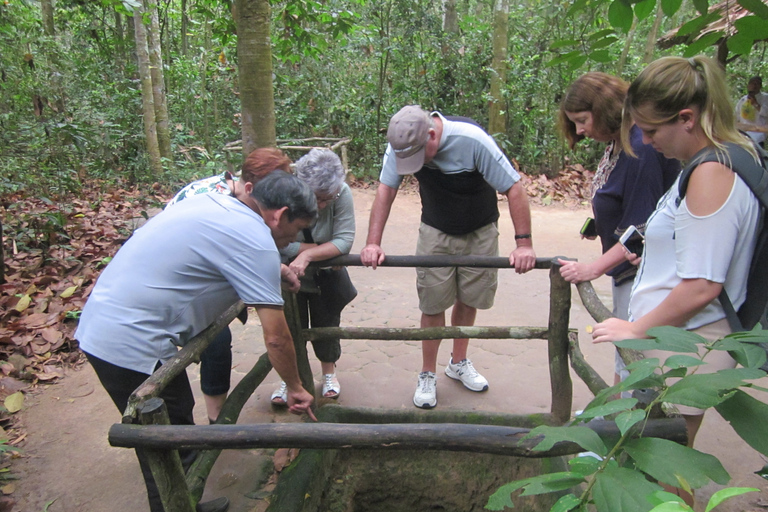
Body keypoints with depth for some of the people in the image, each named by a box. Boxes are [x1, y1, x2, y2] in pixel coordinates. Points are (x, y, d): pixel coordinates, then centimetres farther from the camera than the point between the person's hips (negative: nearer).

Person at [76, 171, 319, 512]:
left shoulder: (218, 204, 7)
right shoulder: (256, 241, -19)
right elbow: (275, 338, -15)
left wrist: (274, 273, 26)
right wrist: (295, 388, 0)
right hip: (131, 345, -10)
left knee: (178, 412, 27)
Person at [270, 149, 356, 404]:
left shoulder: (342, 193, -27)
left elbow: (345, 239, -28)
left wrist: (308, 255, -37)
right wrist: (325, 249, -26)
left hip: (326, 274, 1)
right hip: (288, 273, -1)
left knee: (327, 323, 13)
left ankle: (329, 372, 37)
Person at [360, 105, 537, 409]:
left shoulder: (472, 140, -31)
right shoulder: (401, 144, -21)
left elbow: (514, 188, -26)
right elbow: (385, 190, -17)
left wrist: (524, 243, -30)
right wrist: (373, 243, -26)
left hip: (480, 233, -1)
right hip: (436, 232, 1)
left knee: (468, 300, 10)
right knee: (433, 304, 0)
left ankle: (458, 363, 33)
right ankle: (427, 375, 17)